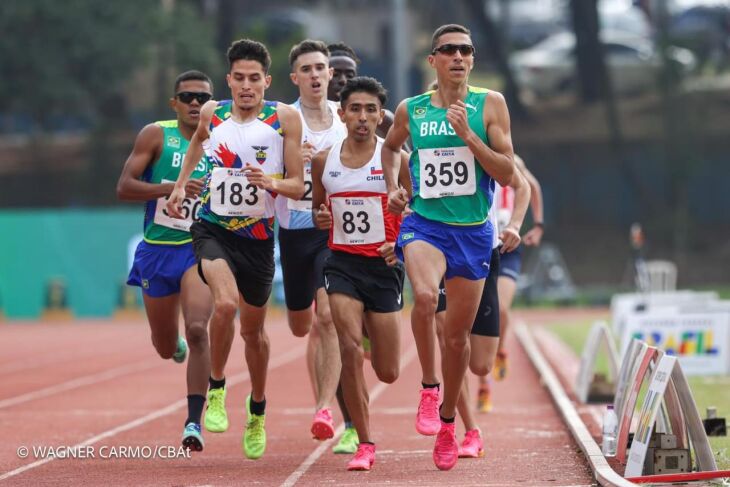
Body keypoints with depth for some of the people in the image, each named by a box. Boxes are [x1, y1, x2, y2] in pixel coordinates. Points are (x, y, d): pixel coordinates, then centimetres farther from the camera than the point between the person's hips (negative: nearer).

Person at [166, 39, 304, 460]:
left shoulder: (285, 118, -5)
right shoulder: (213, 113, 1)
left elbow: (298, 187, -5)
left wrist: (272, 183, -24)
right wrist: (181, 184, 21)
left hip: (258, 235, 0)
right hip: (213, 229, 0)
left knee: (254, 329, 14)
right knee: (226, 303, -27)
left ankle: (258, 409, 38)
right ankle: (216, 390, -5)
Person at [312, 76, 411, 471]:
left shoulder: (393, 158, -4)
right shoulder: (324, 161, 4)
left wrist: (401, 245, -16)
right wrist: (320, 217, -5)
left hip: (383, 264, -1)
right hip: (342, 262, 1)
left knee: (388, 373, 3)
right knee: (349, 349, -17)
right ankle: (364, 443, -6)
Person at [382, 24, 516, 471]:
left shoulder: (490, 104, -1)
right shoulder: (411, 110, 3)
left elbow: (507, 173, -6)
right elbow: (391, 147, 26)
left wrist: (468, 134, -16)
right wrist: (393, 187, 10)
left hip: (473, 230, 1)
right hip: (424, 223, -1)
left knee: (458, 334, 9)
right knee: (425, 295, -32)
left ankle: (448, 423, 29)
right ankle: (428, 386, -11)